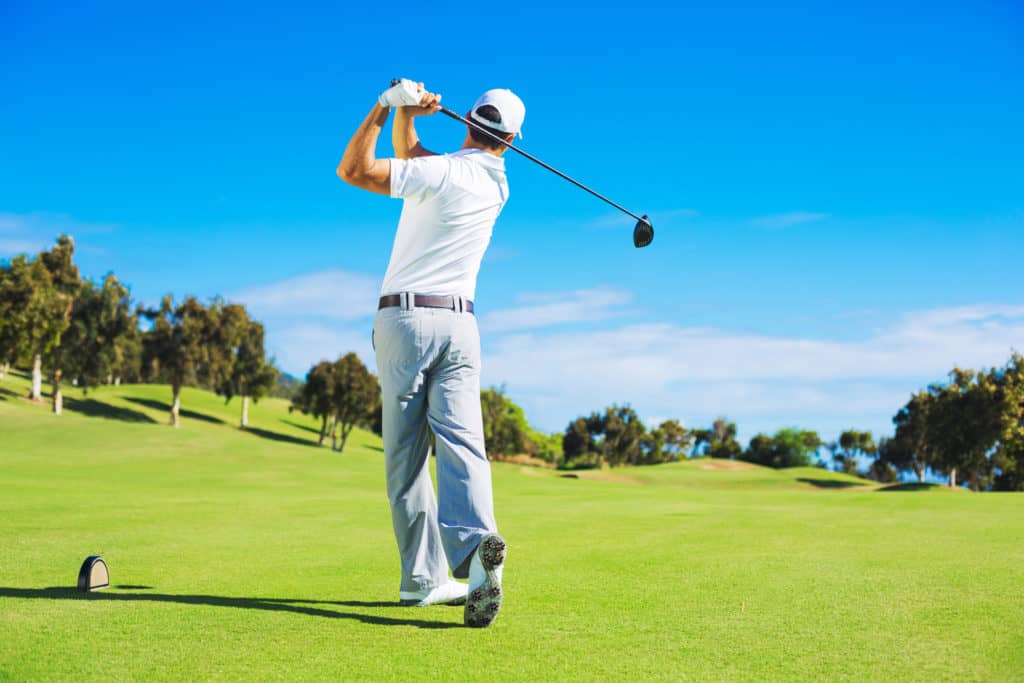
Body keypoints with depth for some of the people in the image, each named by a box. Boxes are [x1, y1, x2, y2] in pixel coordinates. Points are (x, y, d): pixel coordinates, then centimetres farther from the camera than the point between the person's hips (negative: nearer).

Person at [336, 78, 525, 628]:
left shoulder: (440, 173, -10)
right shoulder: (496, 183, 11)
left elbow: (353, 170, -10)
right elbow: (409, 157, 21)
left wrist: (386, 106, -4)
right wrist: (406, 115, 5)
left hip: (403, 319, -4)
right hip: (459, 324, 4)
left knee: (406, 455, 2)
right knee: (461, 443, -8)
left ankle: (423, 577, 2)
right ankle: (475, 541, -33)